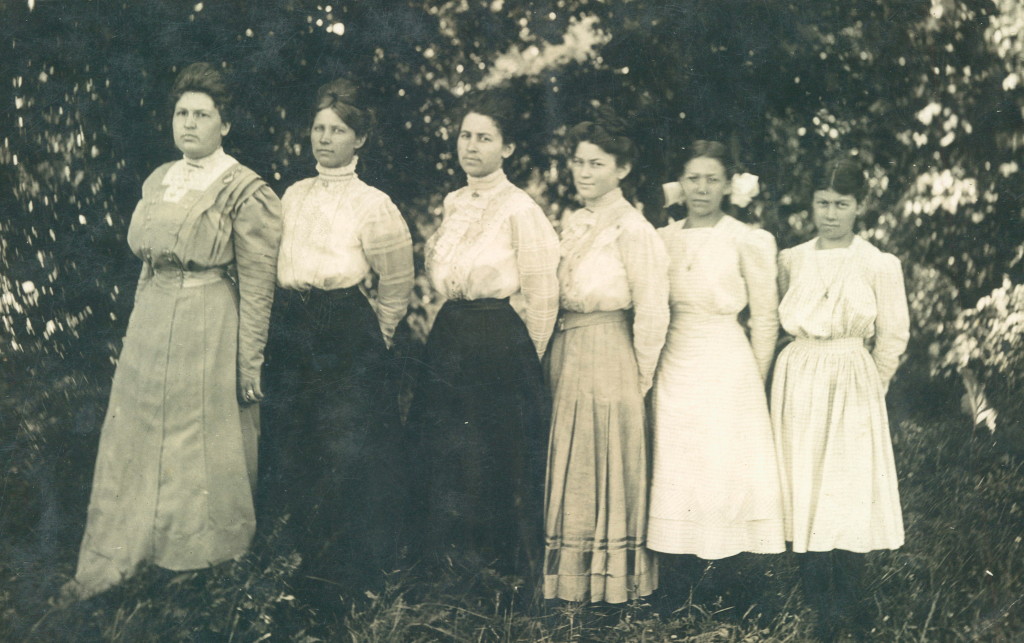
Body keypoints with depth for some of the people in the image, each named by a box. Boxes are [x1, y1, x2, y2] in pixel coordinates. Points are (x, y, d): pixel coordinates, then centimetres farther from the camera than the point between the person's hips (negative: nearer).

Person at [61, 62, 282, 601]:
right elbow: (147, 261, 17)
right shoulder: (158, 181, 10)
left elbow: (257, 285, -11)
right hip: (151, 323, 7)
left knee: (204, 444, 5)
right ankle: (110, 561, 20)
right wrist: (139, 328, 16)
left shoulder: (245, 190, -10)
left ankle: (208, 557, 23)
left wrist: (250, 362, -12)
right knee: (135, 434, 10)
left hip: (210, 328, -6)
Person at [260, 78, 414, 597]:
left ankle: (348, 570, 14)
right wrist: (290, 323, 16)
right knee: (294, 447, 10)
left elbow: (395, 285, 0)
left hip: (346, 335, -6)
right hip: (291, 333, 6)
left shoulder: (372, 204, -7)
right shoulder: (294, 195, 11)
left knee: (346, 451, -1)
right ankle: (311, 559, 25)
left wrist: (373, 339, 5)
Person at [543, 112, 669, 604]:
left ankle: (611, 583, 15)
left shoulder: (631, 230, -13)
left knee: (605, 466, 2)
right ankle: (569, 580, 24)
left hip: (608, 359, -7)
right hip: (565, 357, 7)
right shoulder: (571, 224, 11)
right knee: (570, 469, 12)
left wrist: (640, 378, -8)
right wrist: (554, 357, 11)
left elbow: (651, 314, -14)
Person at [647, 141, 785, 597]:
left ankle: (726, 587, 10)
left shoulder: (748, 242, -4)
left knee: (726, 470, -2)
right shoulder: (663, 239, 7)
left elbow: (765, 320, -1)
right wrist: (650, 370, 9)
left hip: (727, 368, -4)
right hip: (674, 367, 4)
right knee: (675, 472, 4)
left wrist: (753, 384, -1)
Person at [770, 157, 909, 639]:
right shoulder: (791, 260, 5)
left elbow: (892, 338, 2)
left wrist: (867, 387, 5)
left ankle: (846, 603, 9)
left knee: (849, 489, -3)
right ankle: (819, 603, 17)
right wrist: (808, 371, 12)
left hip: (852, 386, -3)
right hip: (798, 382, 3)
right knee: (803, 486, 5)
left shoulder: (880, 265, -4)